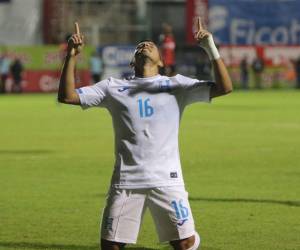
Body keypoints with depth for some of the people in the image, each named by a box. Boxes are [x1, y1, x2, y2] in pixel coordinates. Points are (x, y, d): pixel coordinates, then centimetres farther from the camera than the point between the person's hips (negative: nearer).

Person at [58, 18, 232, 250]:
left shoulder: (176, 85, 10)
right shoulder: (114, 88, 13)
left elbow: (224, 87, 0)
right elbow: (67, 96, 9)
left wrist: (211, 48, -12)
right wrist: (71, 57, -3)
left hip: (167, 180, -1)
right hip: (126, 182, 1)